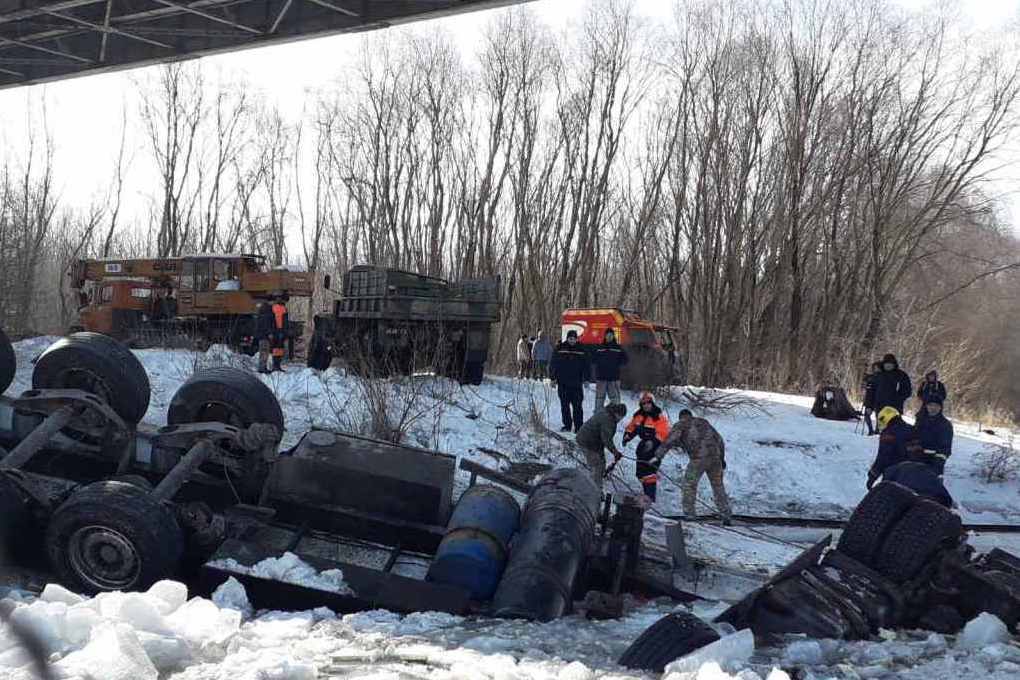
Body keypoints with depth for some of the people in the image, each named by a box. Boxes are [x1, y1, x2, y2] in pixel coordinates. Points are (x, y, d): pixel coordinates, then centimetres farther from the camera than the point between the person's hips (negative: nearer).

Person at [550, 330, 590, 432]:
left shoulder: (581, 350, 4)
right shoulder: (559, 349, 2)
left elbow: (586, 366, 10)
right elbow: (553, 364, 5)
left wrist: (586, 379, 5)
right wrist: (553, 378, 1)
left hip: (576, 384, -1)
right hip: (563, 383, 1)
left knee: (577, 406, -4)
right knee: (564, 406, 8)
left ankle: (578, 426, -1)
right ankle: (567, 425, 17)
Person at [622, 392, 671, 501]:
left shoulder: (659, 415, -17)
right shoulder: (638, 415, 6)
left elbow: (663, 433, -25)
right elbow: (631, 427, 16)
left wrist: (653, 442, -35)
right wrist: (627, 437, -1)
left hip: (656, 447, -8)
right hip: (644, 444, 8)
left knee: (650, 471, -17)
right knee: (640, 471, 11)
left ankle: (651, 498, -14)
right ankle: (646, 494, 28)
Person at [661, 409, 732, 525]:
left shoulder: (681, 425, 12)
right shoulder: (704, 422, 28)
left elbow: (669, 441, -2)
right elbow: (719, 440, 28)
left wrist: (658, 457, -5)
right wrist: (722, 458, 34)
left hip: (698, 459, -5)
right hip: (715, 458, 5)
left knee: (689, 485, 7)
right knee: (718, 487, 16)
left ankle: (689, 514, 2)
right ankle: (727, 517, 17)